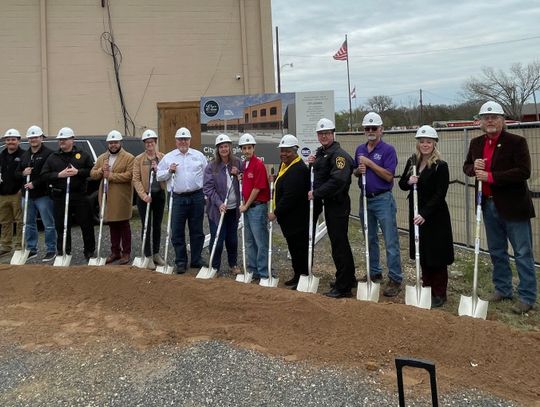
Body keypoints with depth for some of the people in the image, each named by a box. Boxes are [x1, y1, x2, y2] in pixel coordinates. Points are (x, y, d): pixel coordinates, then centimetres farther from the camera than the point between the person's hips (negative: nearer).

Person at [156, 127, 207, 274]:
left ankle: (196, 260, 18)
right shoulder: (168, 157, 7)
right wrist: (169, 171, -9)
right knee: (177, 231, -1)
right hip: (178, 198, 0)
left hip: (197, 197, 0)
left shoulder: (199, 155, 8)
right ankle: (181, 262, 9)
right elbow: (159, 176, 10)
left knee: (196, 230, 7)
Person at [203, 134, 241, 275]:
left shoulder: (237, 163, 2)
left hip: (233, 209, 3)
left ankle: (233, 264, 30)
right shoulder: (211, 167, -7)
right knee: (217, 240, 0)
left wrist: (238, 174, -9)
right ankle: (214, 267, 15)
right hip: (217, 209, -3)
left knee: (232, 239, 14)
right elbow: (208, 188, -9)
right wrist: (219, 203, -20)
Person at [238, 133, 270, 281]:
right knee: (249, 241, 15)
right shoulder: (244, 164, 12)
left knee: (261, 242, -3)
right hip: (247, 207, 9)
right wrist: (244, 204, 10)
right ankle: (252, 271, 25)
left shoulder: (258, 164, -13)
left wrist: (246, 205, -9)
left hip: (257, 206, -9)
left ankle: (263, 273, 4)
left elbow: (257, 188, -15)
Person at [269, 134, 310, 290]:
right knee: (293, 248, 19)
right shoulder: (284, 165, 12)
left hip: (297, 218, -11)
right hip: (287, 217, 11)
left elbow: (290, 196, -26)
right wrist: (275, 180, 9)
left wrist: (276, 213, -18)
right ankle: (297, 276, 31)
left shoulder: (299, 169, -21)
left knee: (299, 249, -2)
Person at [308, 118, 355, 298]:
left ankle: (343, 287, 1)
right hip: (328, 203, 10)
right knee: (340, 243, 18)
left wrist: (316, 193, -18)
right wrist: (312, 164, 3)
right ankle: (349, 279, 31)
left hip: (338, 205, -10)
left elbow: (338, 180, -25)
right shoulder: (320, 152, 15)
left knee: (339, 244, -6)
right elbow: (318, 175, 22)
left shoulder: (339, 154, -15)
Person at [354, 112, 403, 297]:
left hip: (383, 199, -7)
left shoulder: (388, 150, -9)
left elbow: (388, 176, -17)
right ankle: (374, 273, 28)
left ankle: (395, 279, -1)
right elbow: (355, 172, 17)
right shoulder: (360, 149, 11)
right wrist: (359, 170, -5)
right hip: (365, 199, 7)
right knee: (370, 239, 15)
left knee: (391, 241, -5)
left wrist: (369, 163, -18)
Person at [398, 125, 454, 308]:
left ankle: (439, 294, 14)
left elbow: (440, 195, -17)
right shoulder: (412, 162, 5)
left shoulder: (440, 166, -13)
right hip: (416, 214, 6)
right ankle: (427, 289, 27)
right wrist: (409, 182, -11)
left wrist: (425, 214, -24)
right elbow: (402, 184, 12)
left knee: (436, 256, 2)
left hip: (435, 217, -6)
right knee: (422, 254, 14)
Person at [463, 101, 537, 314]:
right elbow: (467, 167, 18)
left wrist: (491, 176, -24)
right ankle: (502, 289, 31)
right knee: (496, 251, 17)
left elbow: (524, 172, -20)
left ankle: (527, 297, 8)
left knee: (523, 253, 1)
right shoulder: (476, 143, 8)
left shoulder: (516, 142, -12)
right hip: (489, 204, 7)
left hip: (513, 206, -6)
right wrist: (474, 168, -6)